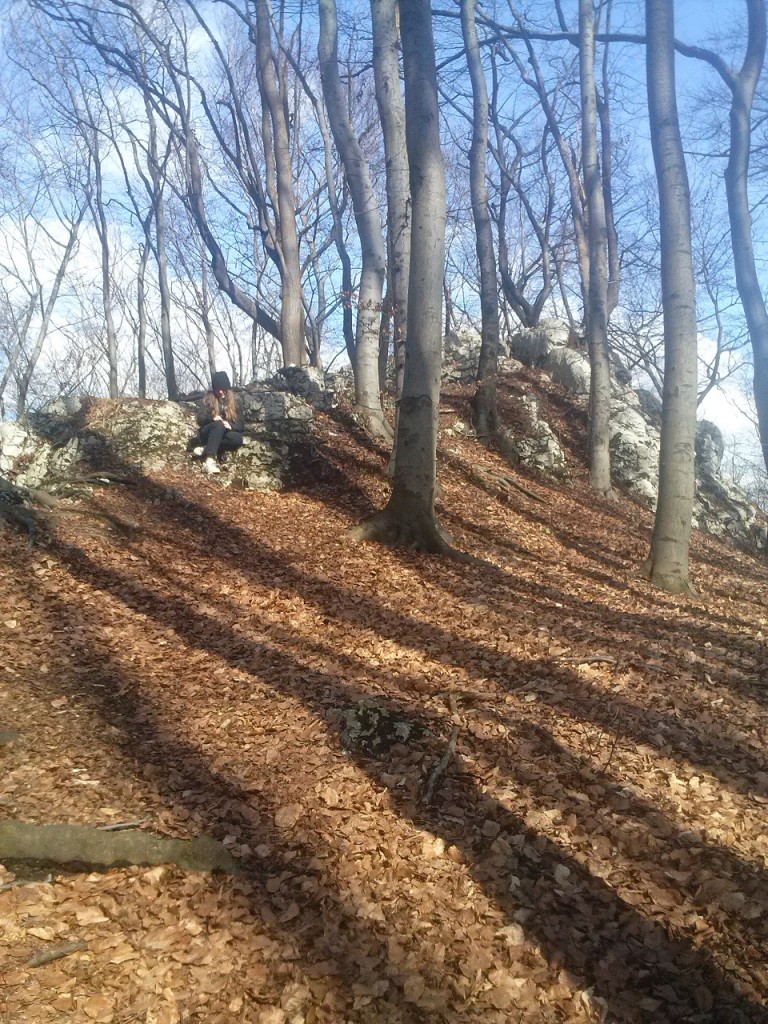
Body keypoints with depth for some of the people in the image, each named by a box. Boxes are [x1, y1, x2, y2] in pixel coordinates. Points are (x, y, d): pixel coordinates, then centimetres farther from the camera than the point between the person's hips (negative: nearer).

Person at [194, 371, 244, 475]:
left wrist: (230, 425, -25)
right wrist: (212, 418, -27)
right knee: (219, 425, -36)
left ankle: (205, 449, -29)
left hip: (224, 436, 2)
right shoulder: (208, 398, -1)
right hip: (208, 434, -2)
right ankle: (209, 460, -52)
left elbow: (240, 424, -3)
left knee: (238, 439, -32)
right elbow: (200, 419, -6)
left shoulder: (235, 400, 2)